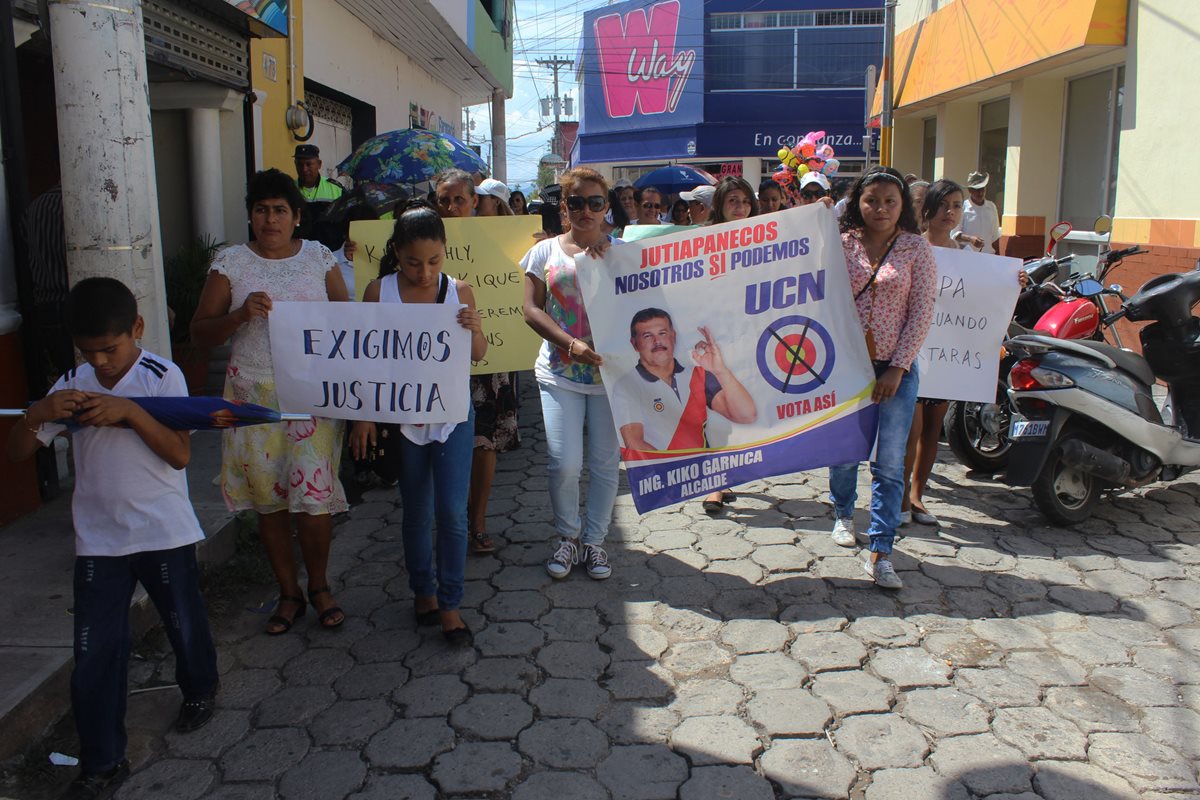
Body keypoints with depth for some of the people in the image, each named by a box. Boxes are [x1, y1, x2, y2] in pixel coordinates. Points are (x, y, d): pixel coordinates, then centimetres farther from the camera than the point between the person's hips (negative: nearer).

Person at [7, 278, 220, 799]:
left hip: (164, 532, -2)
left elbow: (180, 454, -17)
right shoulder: (71, 385, 0)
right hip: (98, 538, 3)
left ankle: (199, 689, 46)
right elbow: (16, 454, 0)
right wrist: (37, 414, -19)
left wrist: (130, 412, -28)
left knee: (184, 622, 16)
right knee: (94, 653, 3)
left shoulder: (163, 377, -10)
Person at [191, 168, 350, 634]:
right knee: (268, 499, 7)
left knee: (313, 496, -6)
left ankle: (319, 585, 18)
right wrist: (242, 313, -17)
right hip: (254, 395, 1)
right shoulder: (231, 263, 3)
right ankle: (289, 593, 24)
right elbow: (200, 333, 1)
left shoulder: (319, 258, 6)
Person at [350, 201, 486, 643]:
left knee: (452, 511, -3)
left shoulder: (458, 290, -4)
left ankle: (450, 602, 12)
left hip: (452, 415, 0)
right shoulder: (379, 291, -5)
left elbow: (478, 355, 3)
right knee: (416, 512, 13)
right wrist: (364, 416, -3)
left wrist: (474, 328, -18)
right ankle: (423, 590, 32)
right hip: (400, 417, 0)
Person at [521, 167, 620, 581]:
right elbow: (532, 310, 1)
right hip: (560, 372, 0)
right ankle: (568, 536, 18)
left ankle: (593, 540, 24)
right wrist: (571, 344, -14)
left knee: (605, 462, 6)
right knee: (564, 463, -7)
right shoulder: (546, 251, 6)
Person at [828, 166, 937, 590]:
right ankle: (843, 514, 41)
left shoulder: (916, 248, 0)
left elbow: (921, 312, -4)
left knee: (890, 463, -5)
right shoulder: (841, 243, 3)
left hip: (895, 367, -1)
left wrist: (898, 368, -9)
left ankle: (879, 551, 1)